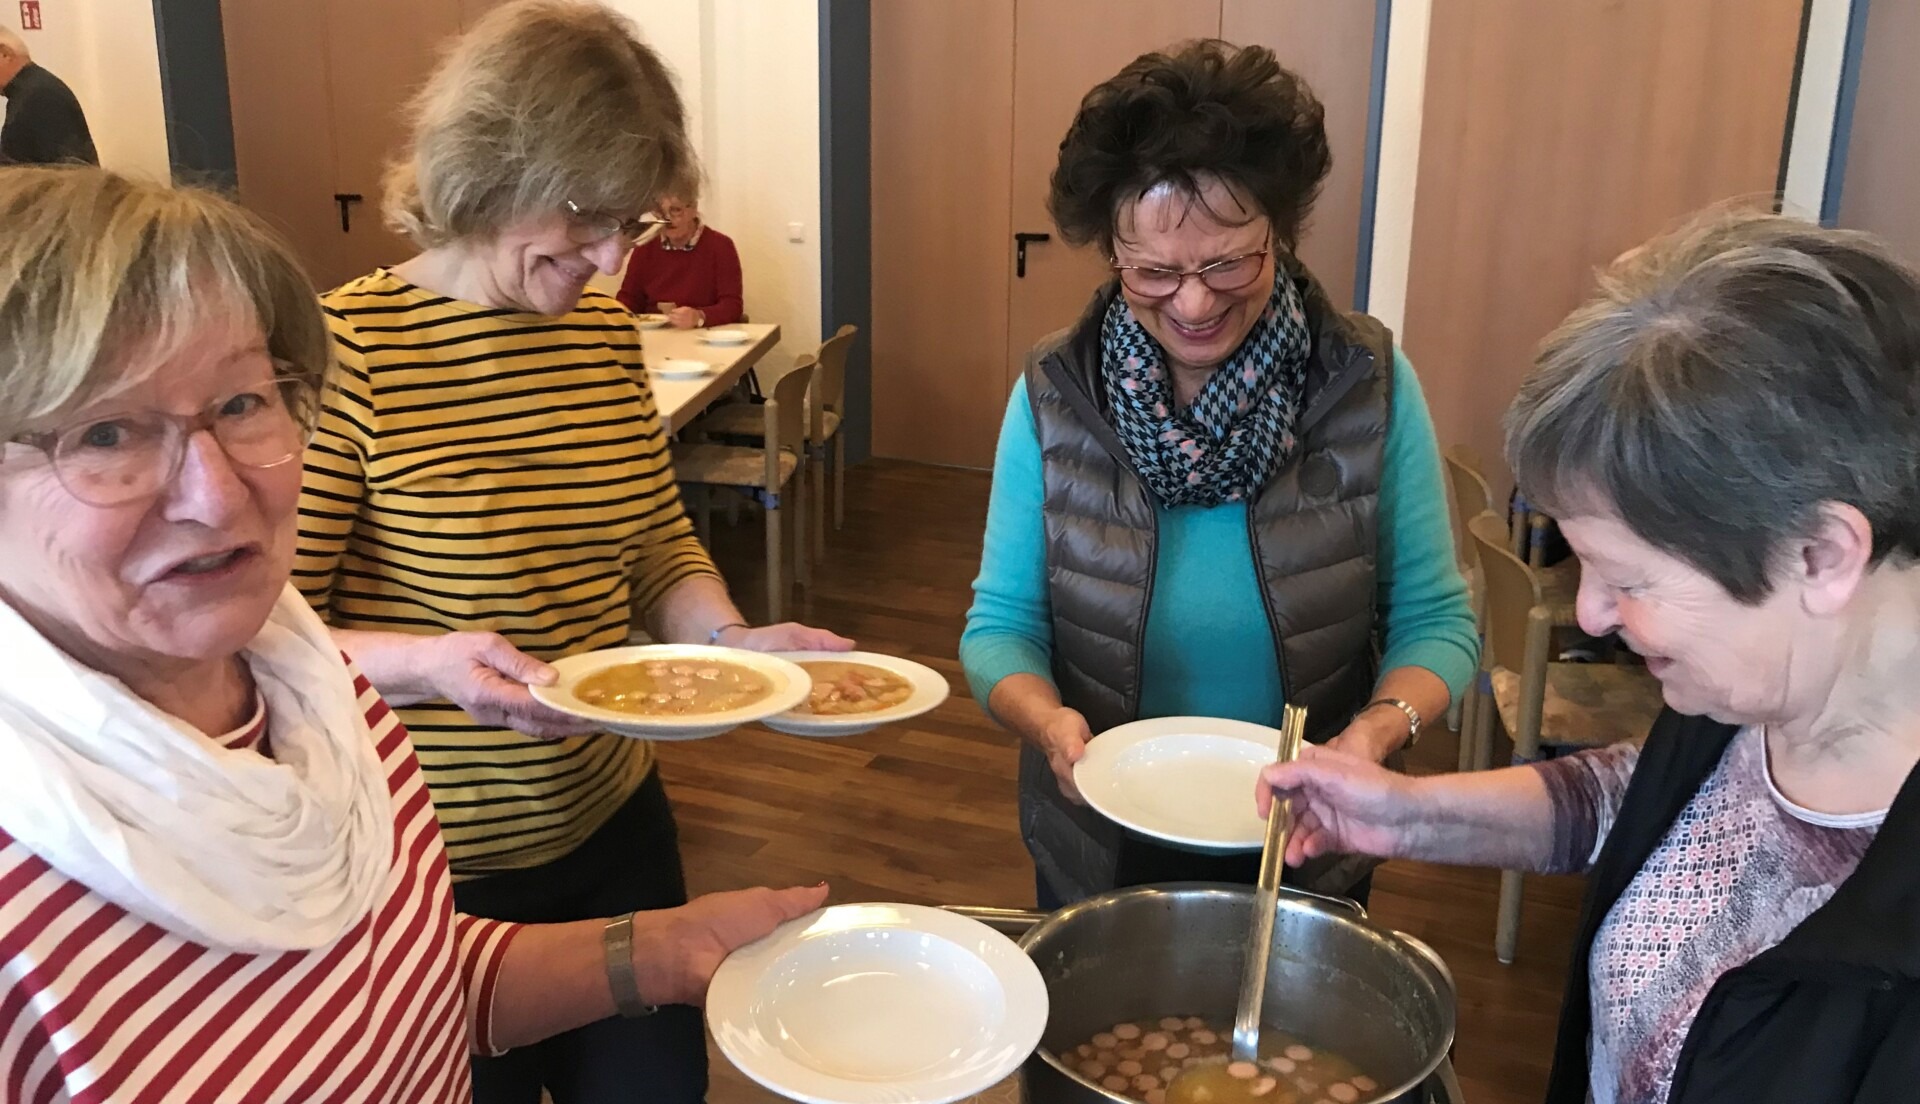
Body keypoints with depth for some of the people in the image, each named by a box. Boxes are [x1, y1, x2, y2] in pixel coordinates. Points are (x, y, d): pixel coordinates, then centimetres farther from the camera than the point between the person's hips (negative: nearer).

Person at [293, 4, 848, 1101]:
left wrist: (732, 639, -8)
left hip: (612, 823, 6)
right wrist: (433, 664, -32)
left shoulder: (607, 330, 1)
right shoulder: (346, 346, -18)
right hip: (431, 871, -5)